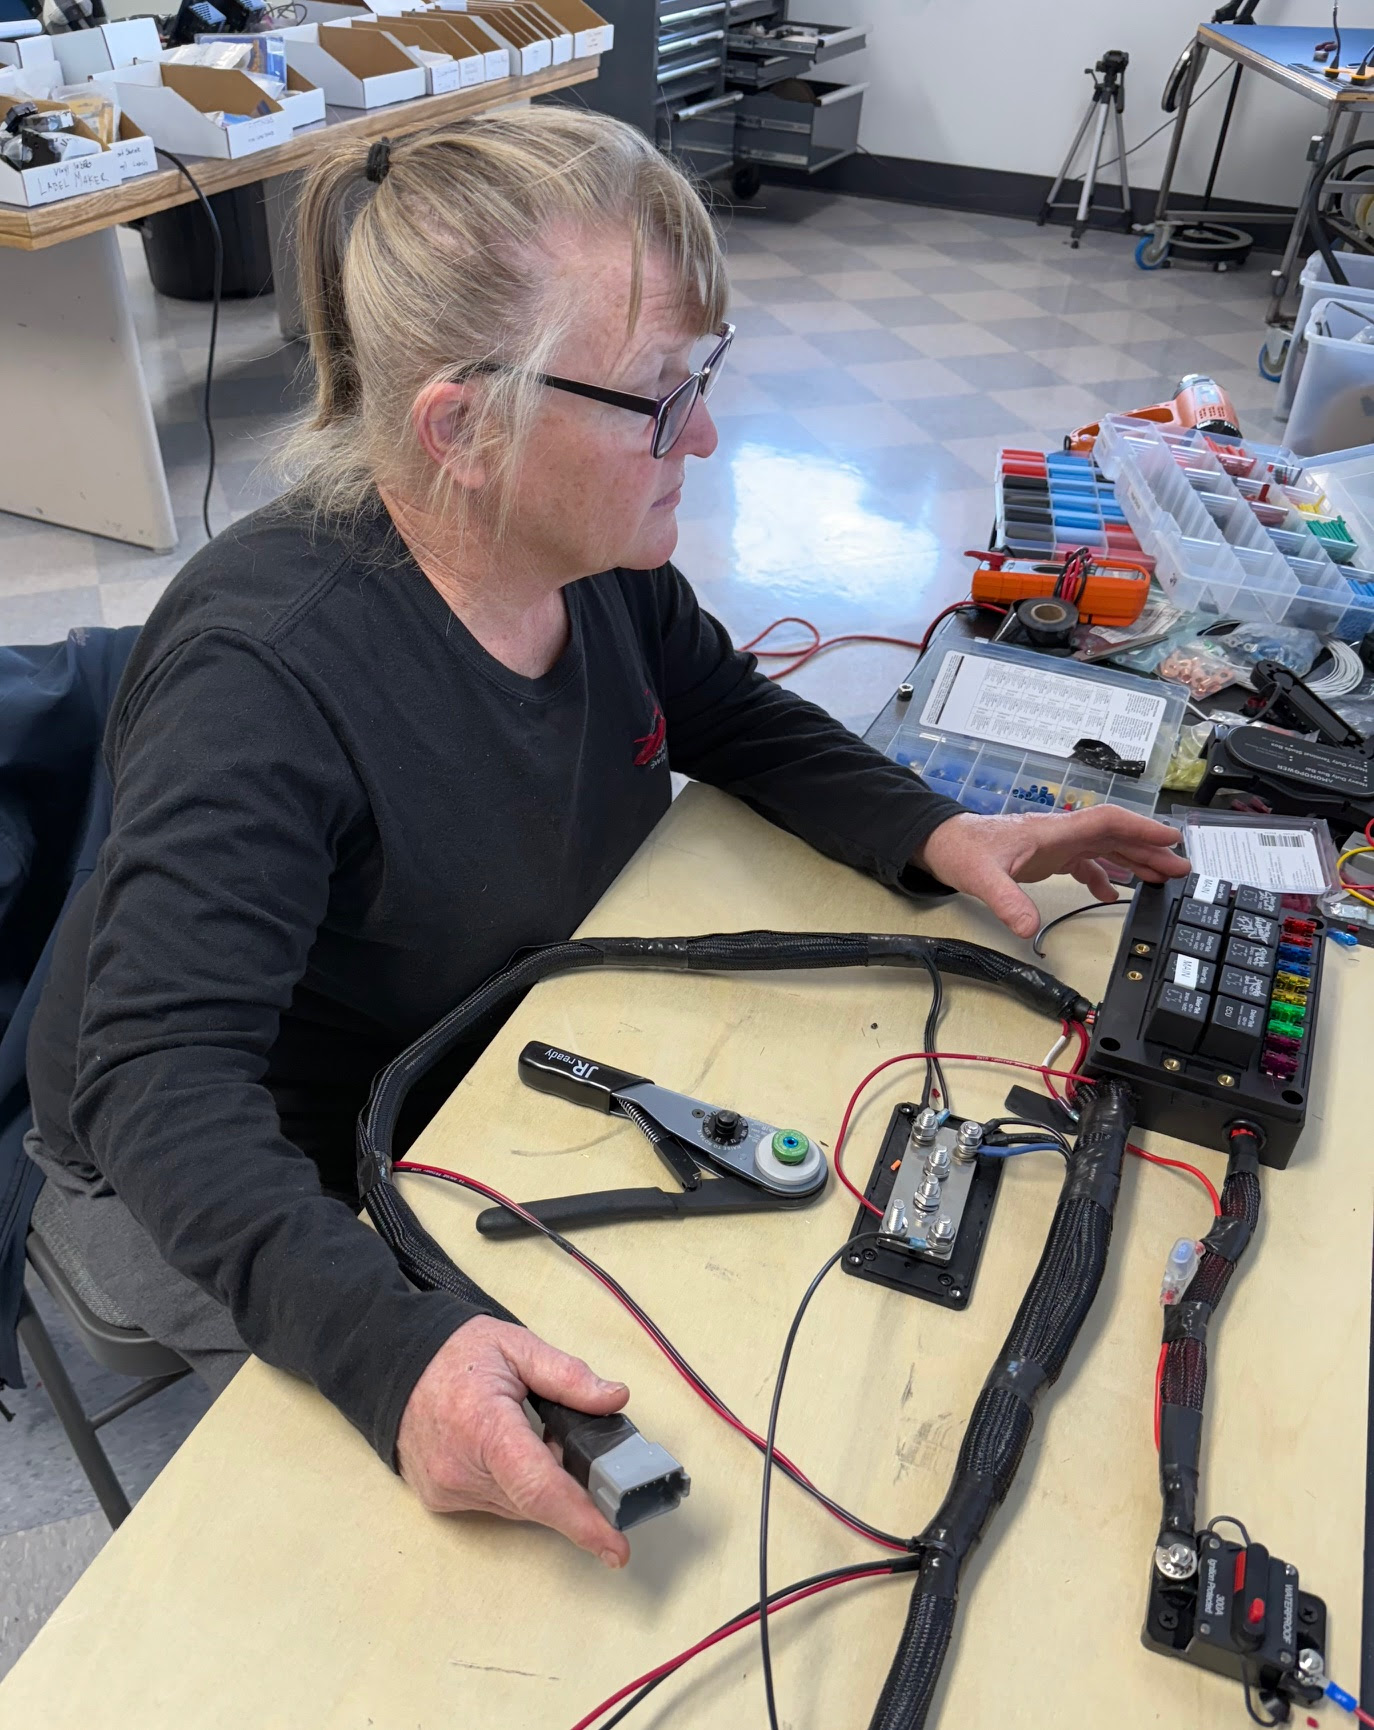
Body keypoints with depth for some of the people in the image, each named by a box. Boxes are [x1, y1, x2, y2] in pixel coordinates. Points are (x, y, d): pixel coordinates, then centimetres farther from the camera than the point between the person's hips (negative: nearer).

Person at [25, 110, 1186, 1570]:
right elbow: (162, 1075, -38)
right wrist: (391, 1352, -53)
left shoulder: (605, 556, -13)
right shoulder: (266, 675, -36)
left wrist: (932, 833, -11)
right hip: (237, 1178, -6)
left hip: (478, 1072, 6)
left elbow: (731, 714, 5)